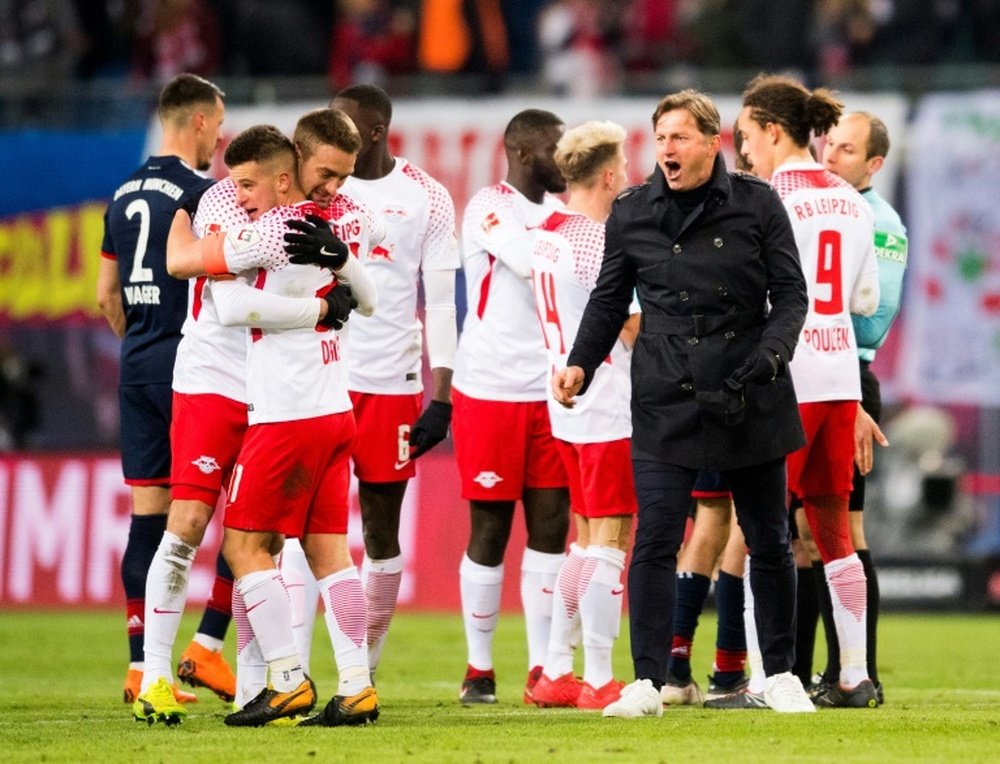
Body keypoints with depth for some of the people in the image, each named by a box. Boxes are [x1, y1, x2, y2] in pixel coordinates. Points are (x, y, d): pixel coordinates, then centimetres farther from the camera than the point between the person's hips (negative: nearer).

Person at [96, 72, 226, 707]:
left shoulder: (125, 196, 14)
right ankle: (207, 644, -6)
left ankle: (141, 665, 6)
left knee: (148, 516, 7)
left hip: (139, 368, 8)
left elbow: (107, 293, 20)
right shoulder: (201, 191, -10)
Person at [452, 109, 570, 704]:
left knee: (551, 525, 2)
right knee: (490, 527, 0)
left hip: (549, 392, 6)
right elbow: (533, 262, -25)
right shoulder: (490, 208, -9)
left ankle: (541, 668, 7)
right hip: (491, 391, -6)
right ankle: (479, 668, 10)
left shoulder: (560, 211, 14)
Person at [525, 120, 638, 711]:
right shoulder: (600, 242, -17)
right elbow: (635, 327, -14)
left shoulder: (546, 236, 9)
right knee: (610, 543, -4)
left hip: (568, 408, 9)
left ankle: (556, 673, 18)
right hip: (611, 411, -9)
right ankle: (598, 681, -3)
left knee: (587, 540, 17)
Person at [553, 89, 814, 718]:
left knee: (769, 541, 8)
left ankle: (780, 674, 21)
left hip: (752, 401, 0)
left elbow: (790, 294, 2)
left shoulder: (758, 205, 0)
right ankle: (648, 682, -3)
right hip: (666, 400, 0)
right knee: (655, 540, -7)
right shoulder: (632, 213, 4)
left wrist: (767, 357, -14)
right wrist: (581, 364, -1)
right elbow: (610, 300, 13)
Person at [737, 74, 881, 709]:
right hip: (841, 375, 7)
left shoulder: (773, 200, -10)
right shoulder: (850, 201, 10)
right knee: (834, 529, 11)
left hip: (785, 377, -7)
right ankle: (855, 675, 12)